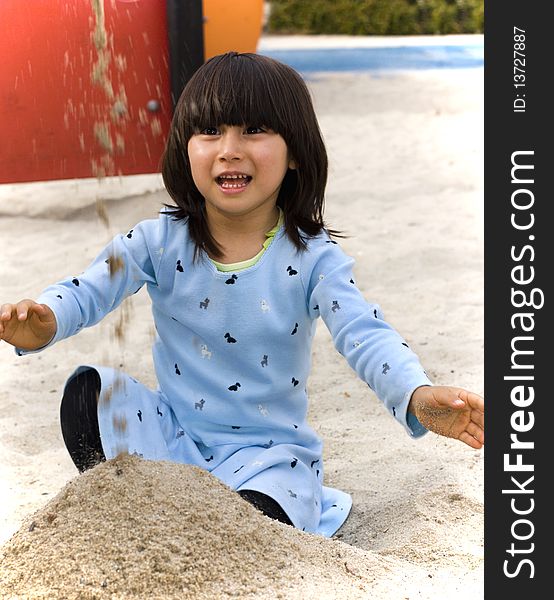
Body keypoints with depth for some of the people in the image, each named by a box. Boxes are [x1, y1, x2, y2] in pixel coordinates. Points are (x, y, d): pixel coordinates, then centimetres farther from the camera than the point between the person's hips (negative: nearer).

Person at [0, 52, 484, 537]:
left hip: (267, 448, -3)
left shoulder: (312, 257, -13)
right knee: (87, 392, -18)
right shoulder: (161, 241, -7)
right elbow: (88, 291, -15)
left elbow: (365, 334, -25)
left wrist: (418, 397, -45)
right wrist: (42, 321, -40)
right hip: (172, 433, 3)